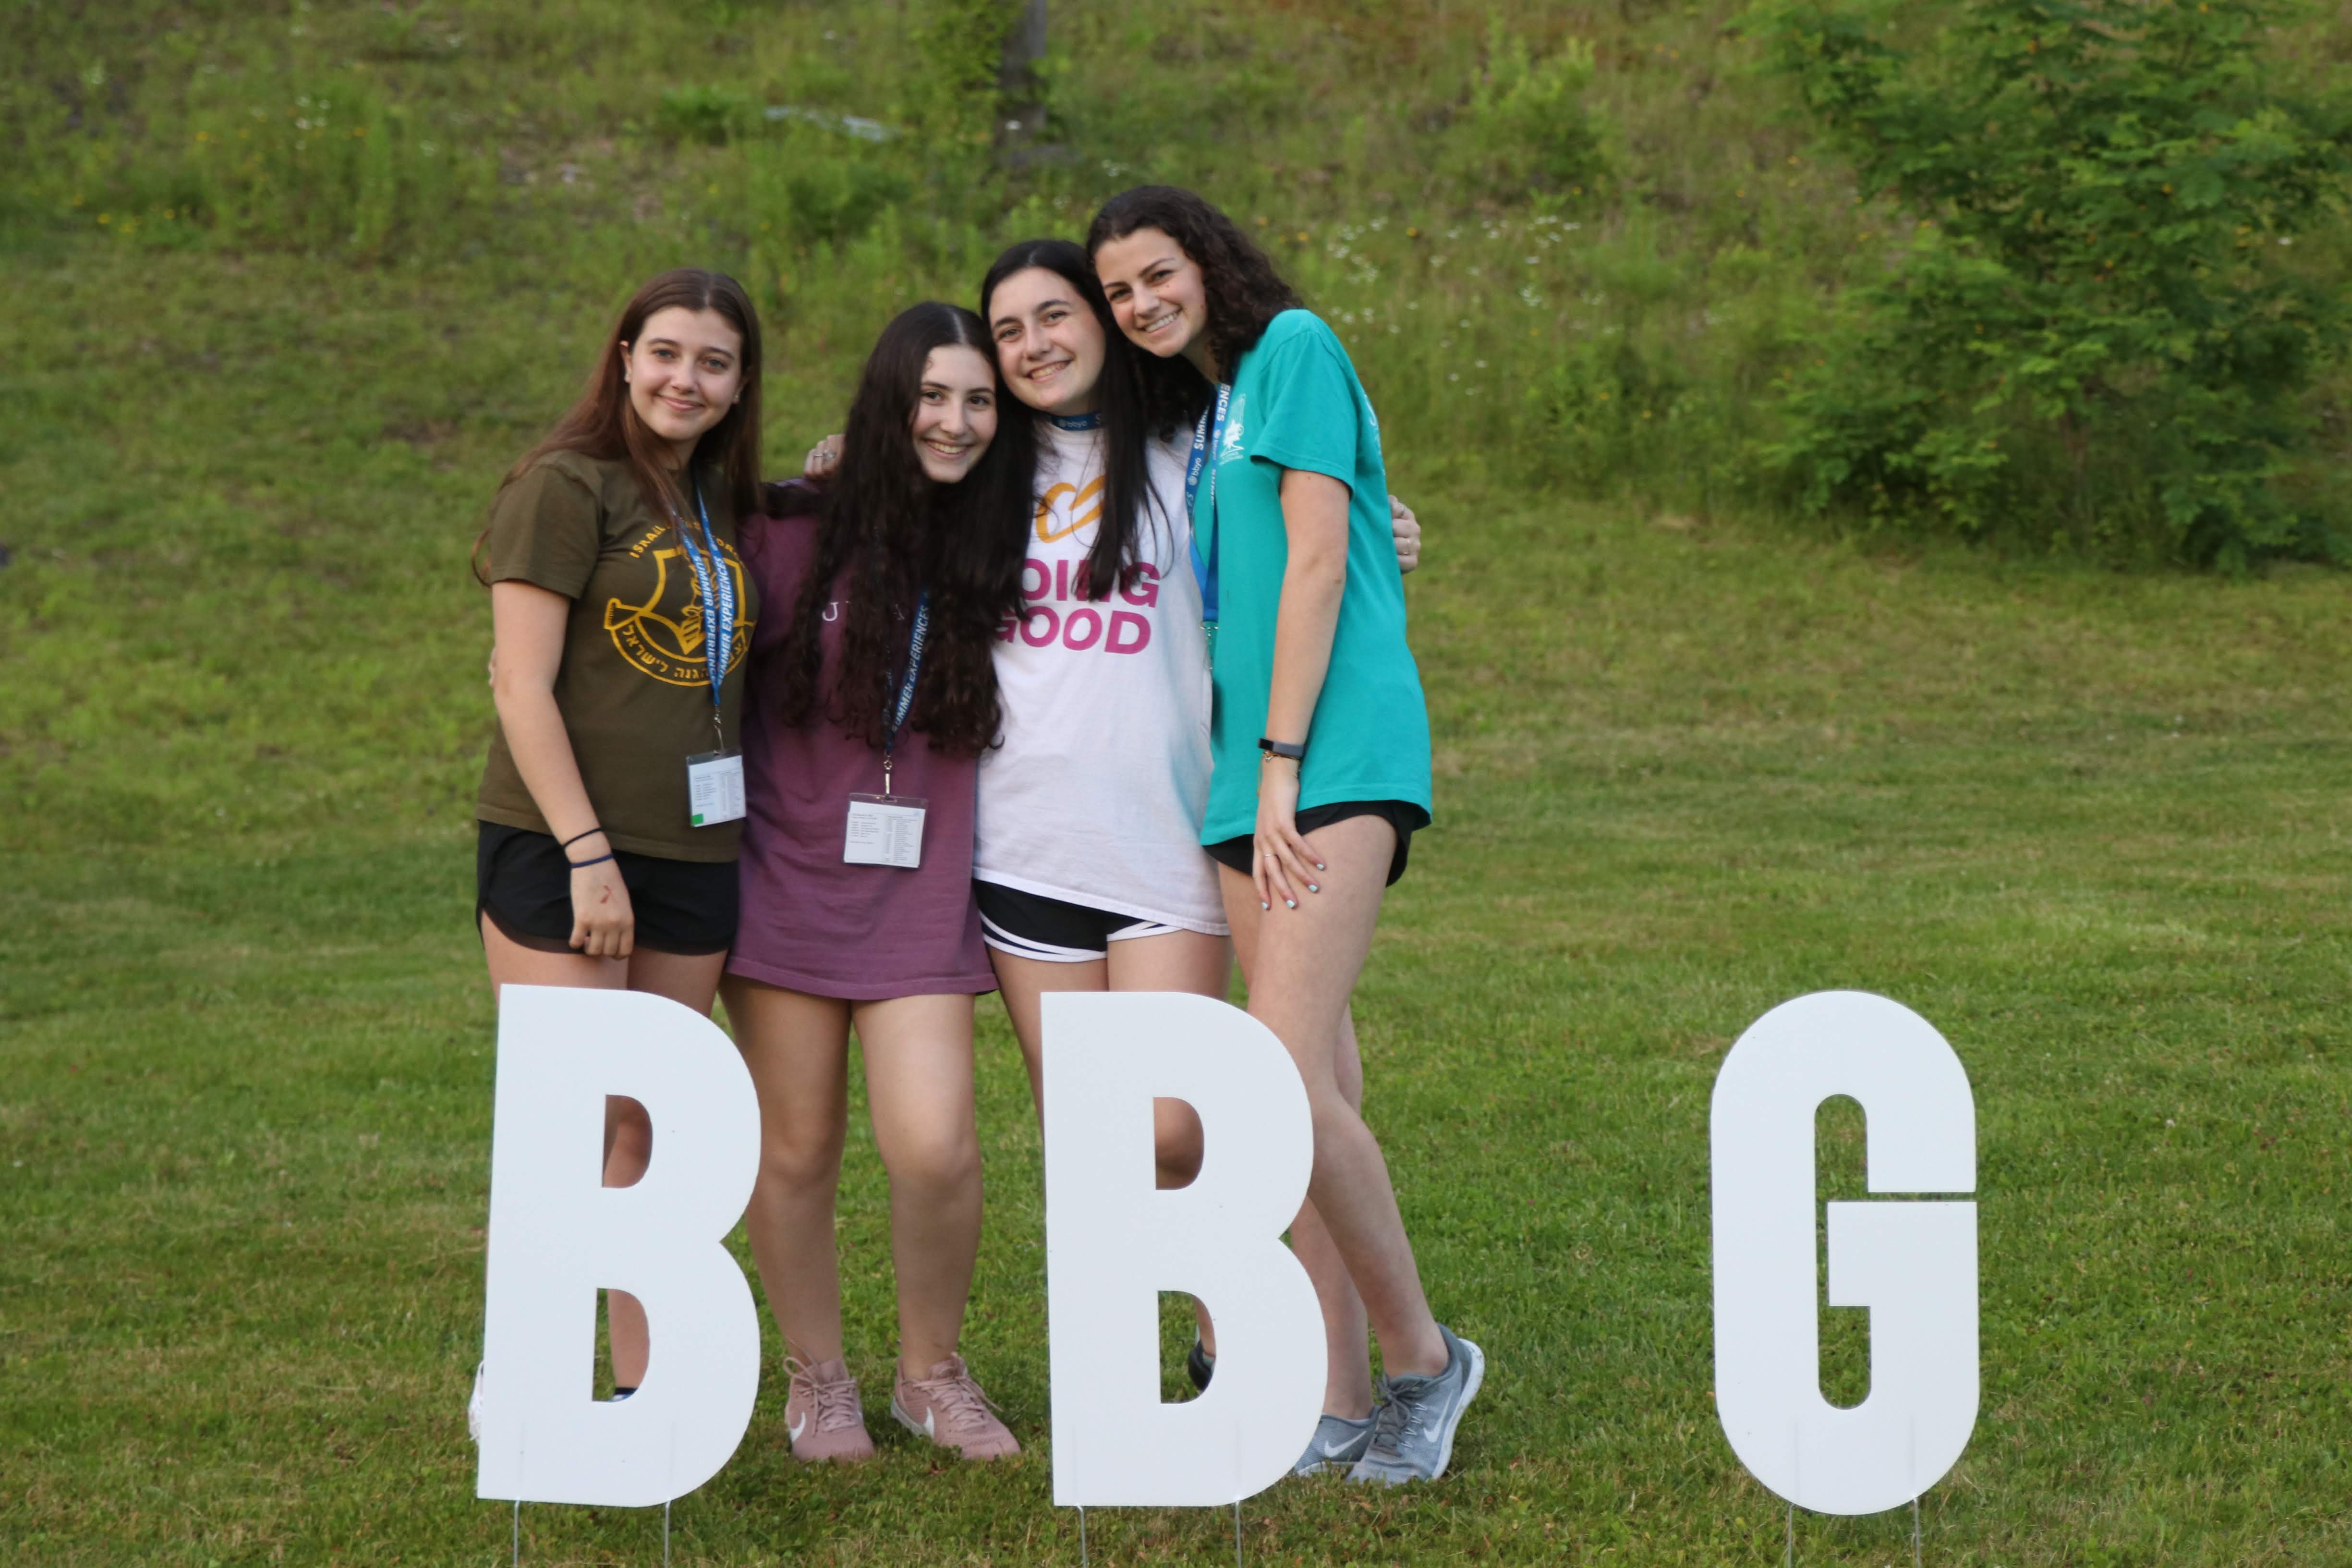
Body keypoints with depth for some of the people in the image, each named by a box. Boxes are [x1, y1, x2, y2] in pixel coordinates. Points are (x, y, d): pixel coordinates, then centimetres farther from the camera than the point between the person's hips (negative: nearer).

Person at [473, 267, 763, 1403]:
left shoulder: (720, 507, 14)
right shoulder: (568, 486, -7)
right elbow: (522, 685, -12)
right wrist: (588, 854, -16)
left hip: (692, 856, 7)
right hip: (556, 847, -6)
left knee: (652, 1130, 10)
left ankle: (644, 1393, 17)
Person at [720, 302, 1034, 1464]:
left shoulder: (1004, 562, 3)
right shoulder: (795, 536, -3)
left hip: (920, 893, 1)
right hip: (788, 877, -1)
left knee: (935, 1149, -11)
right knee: (796, 1151, 6)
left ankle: (931, 1373, 15)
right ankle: (817, 1380, 28)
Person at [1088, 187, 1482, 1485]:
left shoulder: (1294, 346, -1)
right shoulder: (1204, 409, 23)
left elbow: (1317, 561, -8)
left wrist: (1280, 765, -12)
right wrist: (1242, 775, 12)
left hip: (1335, 756, -8)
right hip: (1248, 773, 8)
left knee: (1286, 1076, -19)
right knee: (1313, 1092, 4)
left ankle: (1421, 1355, -5)